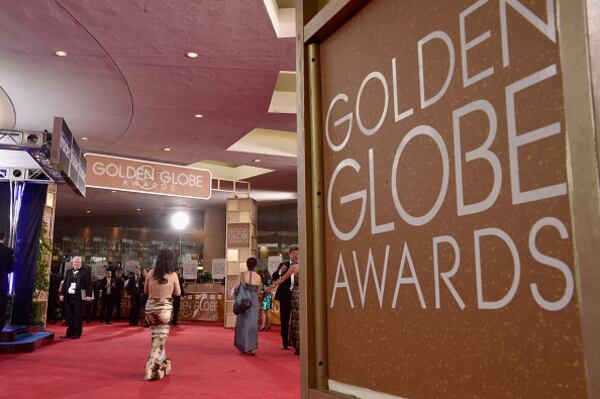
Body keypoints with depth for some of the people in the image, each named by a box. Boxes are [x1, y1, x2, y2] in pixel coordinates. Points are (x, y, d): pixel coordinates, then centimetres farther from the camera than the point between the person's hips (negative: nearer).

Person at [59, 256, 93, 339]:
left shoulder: (85, 271, 1)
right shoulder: (68, 271, 16)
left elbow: (89, 283, -4)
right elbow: (64, 283, 15)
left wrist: (89, 295, -12)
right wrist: (62, 294, 6)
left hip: (78, 297, -5)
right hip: (68, 296, 5)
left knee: (77, 316, -1)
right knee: (69, 316, 8)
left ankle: (77, 333, 6)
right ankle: (70, 333, 17)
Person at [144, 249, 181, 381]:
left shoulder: (150, 274, -3)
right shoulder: (173, 275, -10)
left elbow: (145, 291, 9)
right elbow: (178, 293, 2)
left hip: (150, 308, 4)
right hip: (165, 309, -4)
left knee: (157, 338, 18)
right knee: (160, 340, 3)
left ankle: (165, 365, 29)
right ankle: (152, 370, -2)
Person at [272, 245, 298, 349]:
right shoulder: (283, 265, 4)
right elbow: (274, 278, -3)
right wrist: (280, 272, -22)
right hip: (285, 296, 1)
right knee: (284, 320, 8)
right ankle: (285, 342, 17)